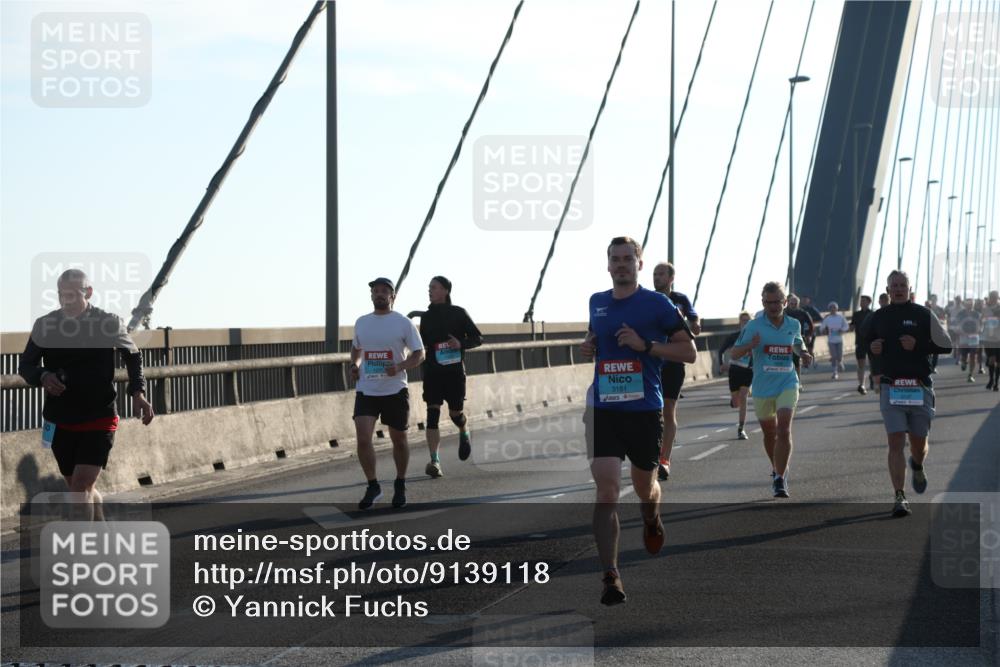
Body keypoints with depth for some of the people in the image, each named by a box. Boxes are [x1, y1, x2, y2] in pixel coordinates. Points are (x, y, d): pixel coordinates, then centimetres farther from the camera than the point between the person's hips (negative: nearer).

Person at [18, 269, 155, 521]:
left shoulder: (109, 323, -8)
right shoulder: (45, 325, -4)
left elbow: (133, 356, 10)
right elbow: (25, 365, 6)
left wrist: (137, 392, -5)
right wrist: (42, 377, -17)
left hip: (99, 421, -3)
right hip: (59, 422, 3)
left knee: (81, 486, -17)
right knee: (83, 489, 15)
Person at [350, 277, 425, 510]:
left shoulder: (403, 323, -5)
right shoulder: (361, 322, 8)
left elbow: (419, 354, -3)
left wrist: (400, 367, -20)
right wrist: (354, 365, 6)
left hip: (395, 391, -2)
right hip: (366, 391, 2)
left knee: (399, 440, 10)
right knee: (363, 438, -13)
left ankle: (400, 486, 29)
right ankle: (373, 486, 1)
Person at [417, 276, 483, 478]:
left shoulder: (458, 313, -1)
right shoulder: (426, 317, 9)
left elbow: (478, 338, 0)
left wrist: (461, 344, -17)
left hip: (454, 371, -2)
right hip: (432, 370, 2)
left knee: (455, 413, 6)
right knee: (432, 414, -11)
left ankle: (464, 433, 44)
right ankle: (434, 461, -16)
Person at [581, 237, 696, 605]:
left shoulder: (657, 304, -4)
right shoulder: (595, 303, 10)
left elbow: (689, 352, -4)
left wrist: (645, 345, -16)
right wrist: (587, 348, 6)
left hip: (645, 410, -2)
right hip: (603, 409, 2)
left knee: (644, 486, 15)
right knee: (606, 488, -13)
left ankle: (652, 521, 53)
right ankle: (610, 576, -15)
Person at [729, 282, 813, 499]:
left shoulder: (794, 325, 3)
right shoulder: (754, 326, -5)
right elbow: (734, 353, -3)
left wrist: (804, 354, 2)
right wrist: (750, 345, -23)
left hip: (787, 385, 0)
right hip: (762, 388, 0)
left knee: (784, 430, -18)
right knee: (769, 433, 15)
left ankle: (780, 479, -17)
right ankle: (777, 467, 42)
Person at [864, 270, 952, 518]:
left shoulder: (923, 315, 1)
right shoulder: (878, 317, 9)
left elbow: (945, 345, 1)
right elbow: (867, 342, 24)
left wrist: (918, 346, -13)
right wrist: (872, 348, 0)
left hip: (920, 388, 0)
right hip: (891, 389, 1)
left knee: (919, 443, 9)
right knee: (895, 442, -11)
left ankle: (917, 466, 46)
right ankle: (899, 497, -11)